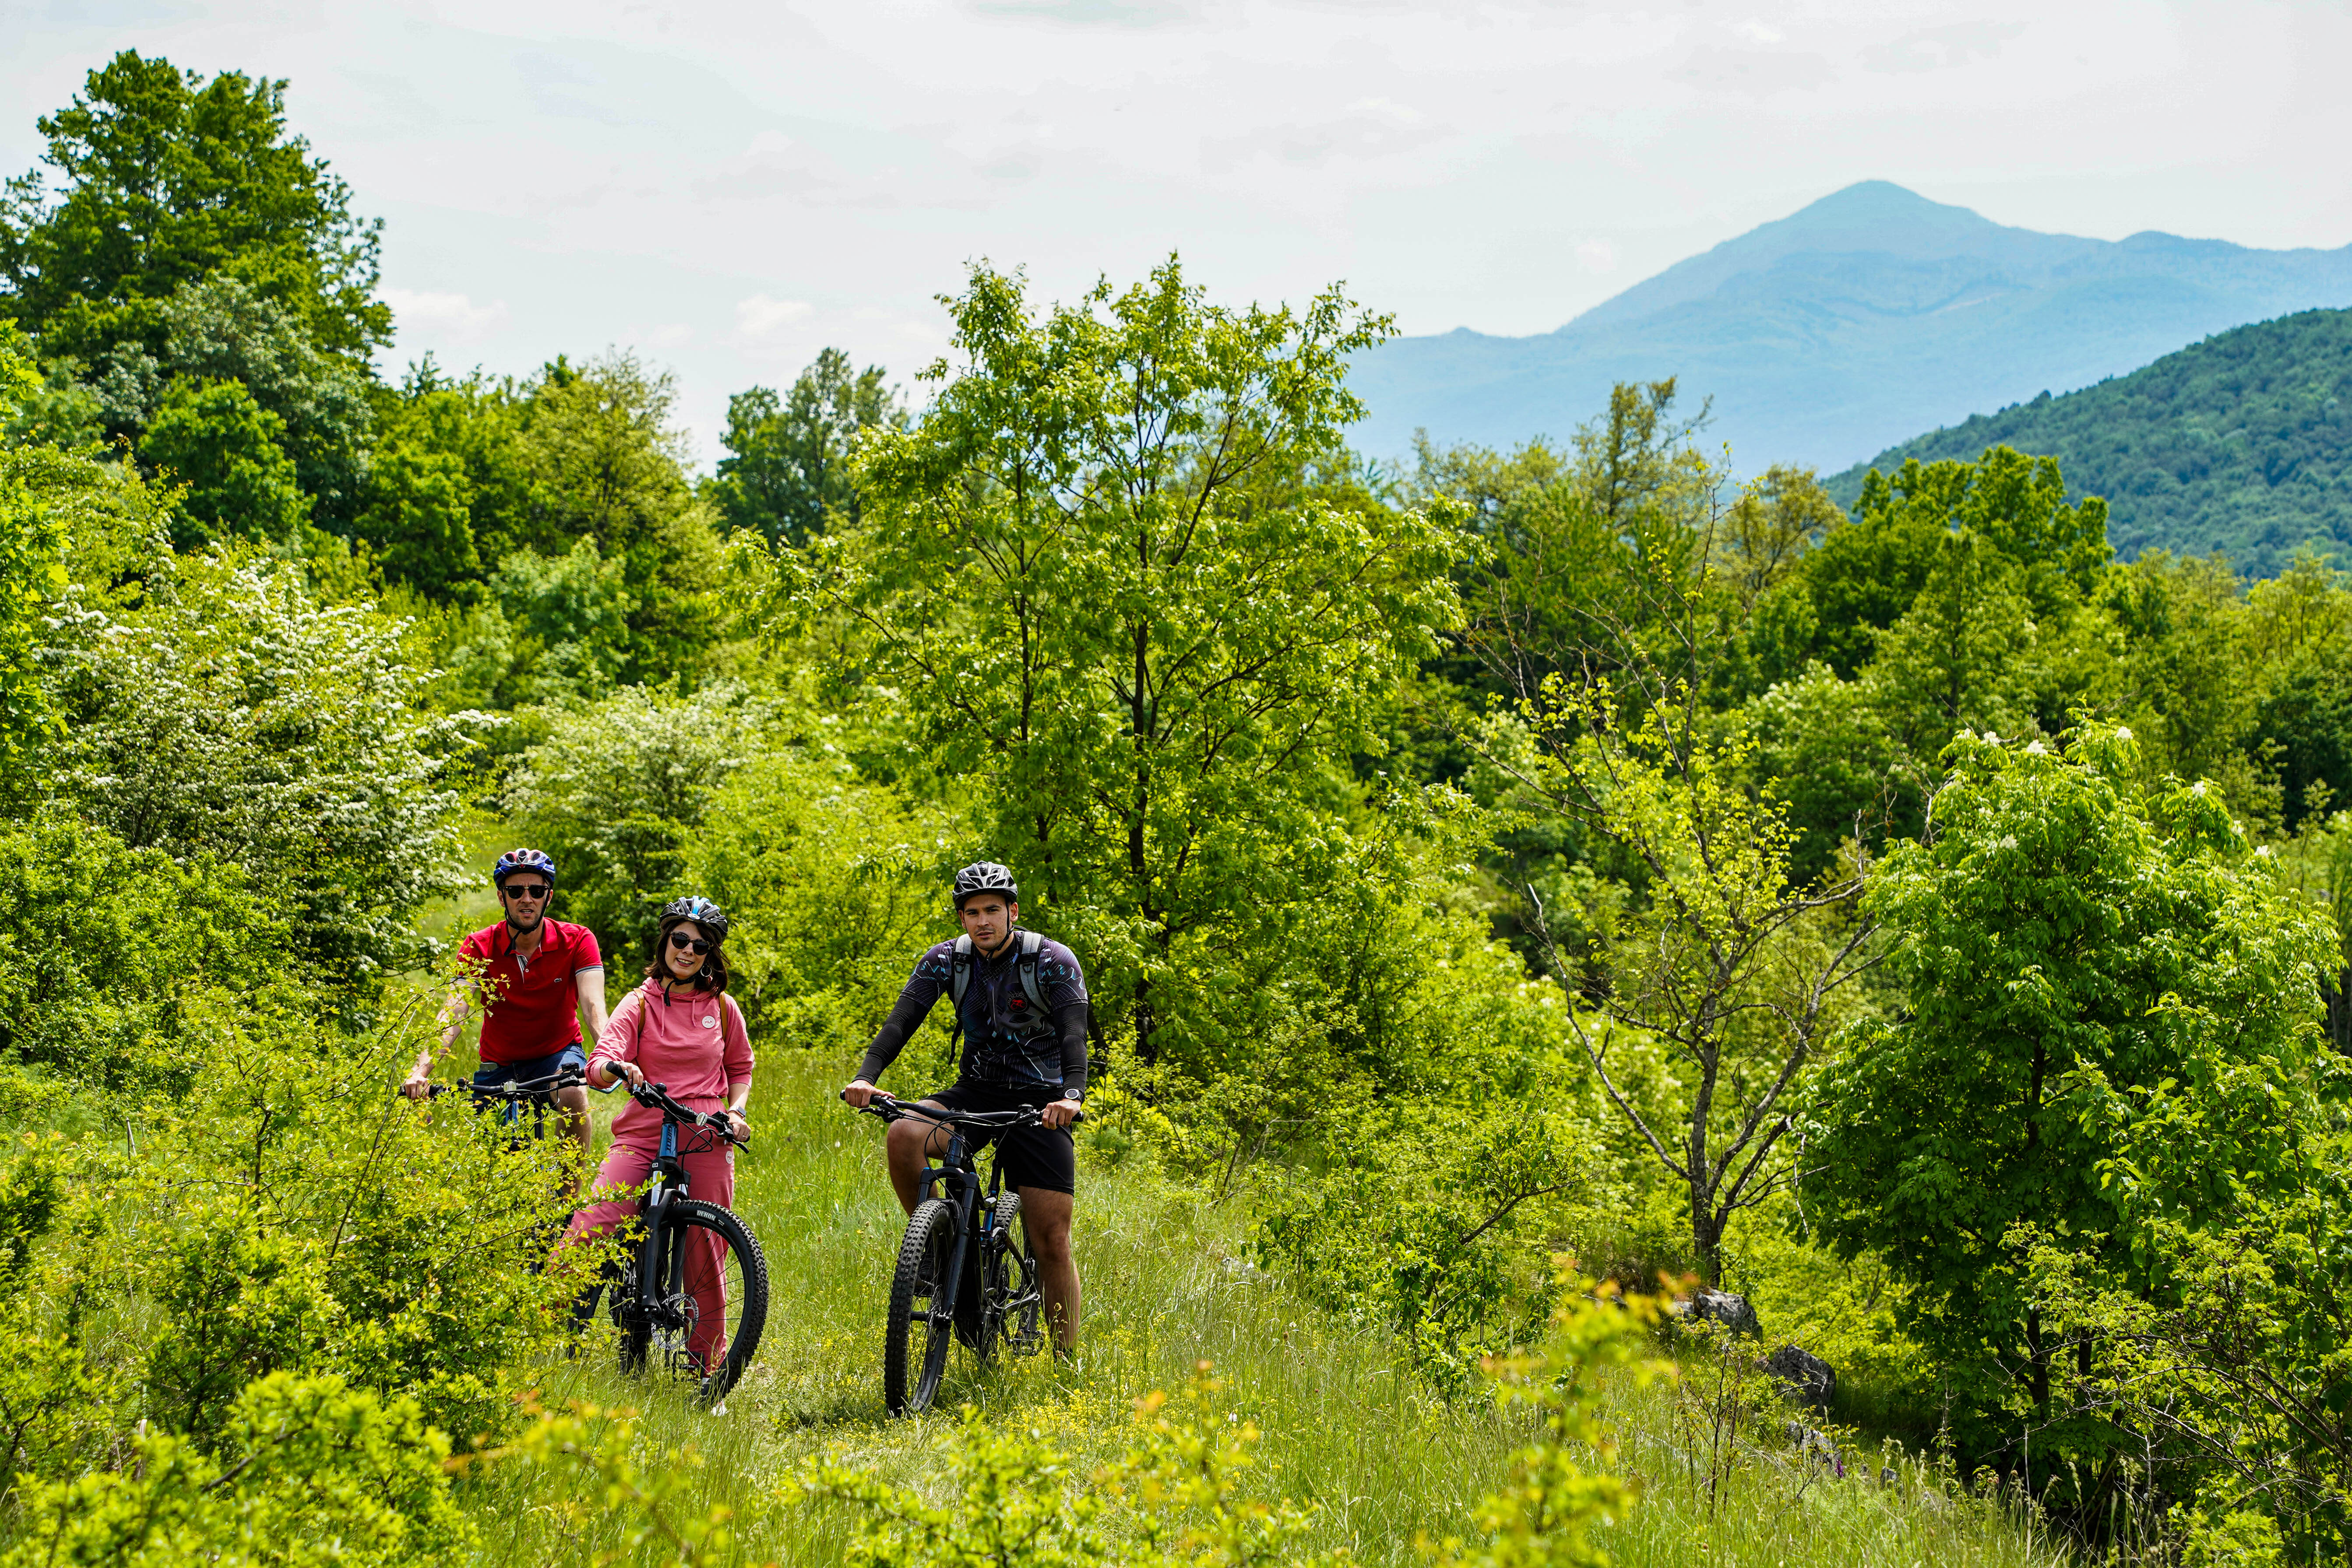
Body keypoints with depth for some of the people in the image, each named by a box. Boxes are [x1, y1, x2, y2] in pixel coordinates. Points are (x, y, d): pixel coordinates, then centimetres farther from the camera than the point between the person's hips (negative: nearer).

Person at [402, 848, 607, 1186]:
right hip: (499, 1064, 2)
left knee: (573, 1094, -35)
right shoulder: (478, 948, -13)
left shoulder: (576, 941, -16)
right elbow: (453, 1014, -25)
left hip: (557, 1054, -2)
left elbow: (593, 1005, -29)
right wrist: (422, 1069, -42)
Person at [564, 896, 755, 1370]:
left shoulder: (722, 1007, 11)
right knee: (588, 1228, -20)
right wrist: (616, 1069, -32)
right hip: (643, 1131, -1)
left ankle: (709, 1359, 14)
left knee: (705, 1250, -1)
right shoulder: (640, 1004, 5)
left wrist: (736, 1111, 5)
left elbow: (740, 1069, 24)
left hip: (706, 1136, 1)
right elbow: (600, 1062, -9)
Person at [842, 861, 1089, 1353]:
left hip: (1039, 1104, -3)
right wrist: (866, 1076, -31)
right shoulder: (946, 960, -2)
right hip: (974, 1092, 3)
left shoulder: (1054, 962, -12)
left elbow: (1074, 1034, -24)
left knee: (1051, 1243, -8)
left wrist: (1072, 1095, -44)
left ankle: (1067, 1362, 6)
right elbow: (901, 1021, -13)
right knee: (903, 1136, -29)